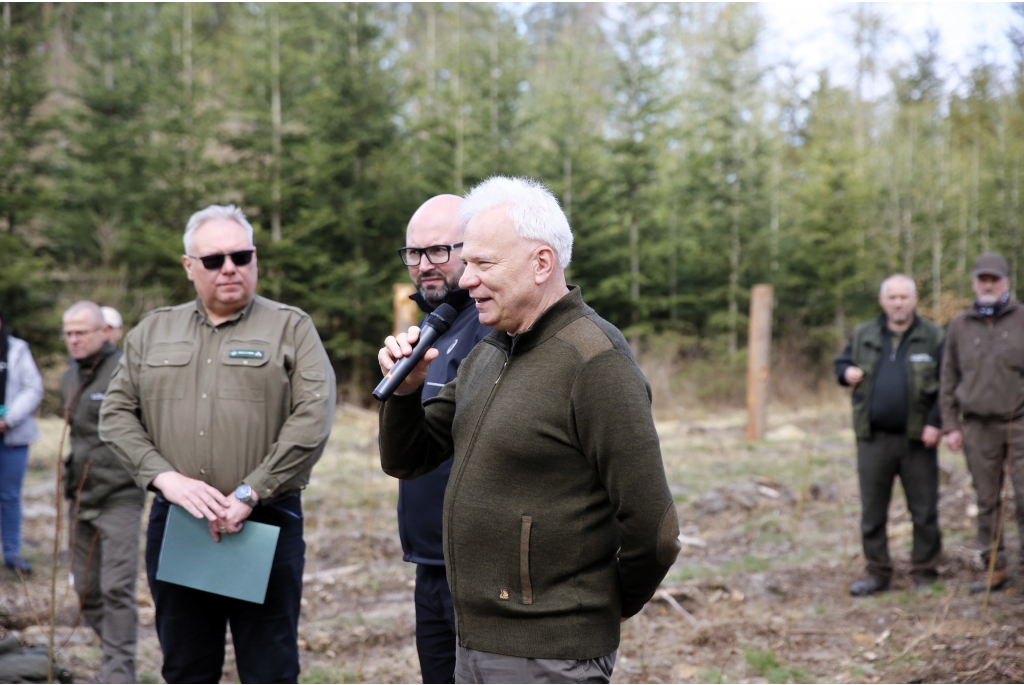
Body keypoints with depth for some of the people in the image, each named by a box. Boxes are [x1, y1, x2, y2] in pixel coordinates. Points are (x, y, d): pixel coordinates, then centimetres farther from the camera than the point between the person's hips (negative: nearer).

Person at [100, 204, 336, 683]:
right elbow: (116, 413, 8)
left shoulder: (290, 328, 1)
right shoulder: (152, 332, 13)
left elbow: (313, 418, -10)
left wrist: (249, 493, -16)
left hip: (266, 524, -3)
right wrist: (166, 477, -9)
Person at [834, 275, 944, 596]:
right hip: (874, 438, 2)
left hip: (917, 439, -2)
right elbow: (842, 362, 22)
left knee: (924, 512, 4)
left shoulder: (932, 337, 0)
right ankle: (877, 573, 16)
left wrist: (936, 423, -12)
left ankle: (924, 574, 15)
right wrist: (846, 372, -2)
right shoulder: (863, 335, 8)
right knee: (872, 512, 6)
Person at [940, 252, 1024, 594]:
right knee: (987, 501, 6)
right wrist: (950, 425, 6)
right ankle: (994, 568, 13)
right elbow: (949, 378, 12)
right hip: (977, 427, 2)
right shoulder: (959, 326, 9)